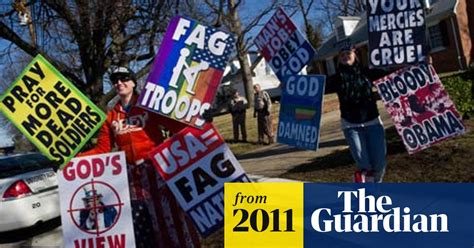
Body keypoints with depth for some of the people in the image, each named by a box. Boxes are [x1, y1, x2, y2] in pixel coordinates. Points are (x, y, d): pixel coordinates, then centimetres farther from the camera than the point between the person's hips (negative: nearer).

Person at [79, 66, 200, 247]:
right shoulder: (110, 117, 13)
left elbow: (176, 125, -9)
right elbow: (102, 150, 8)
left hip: (157, 168, -4)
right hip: (131, 175, 4)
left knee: (168, 216, -1)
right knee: (139, 226, 8)